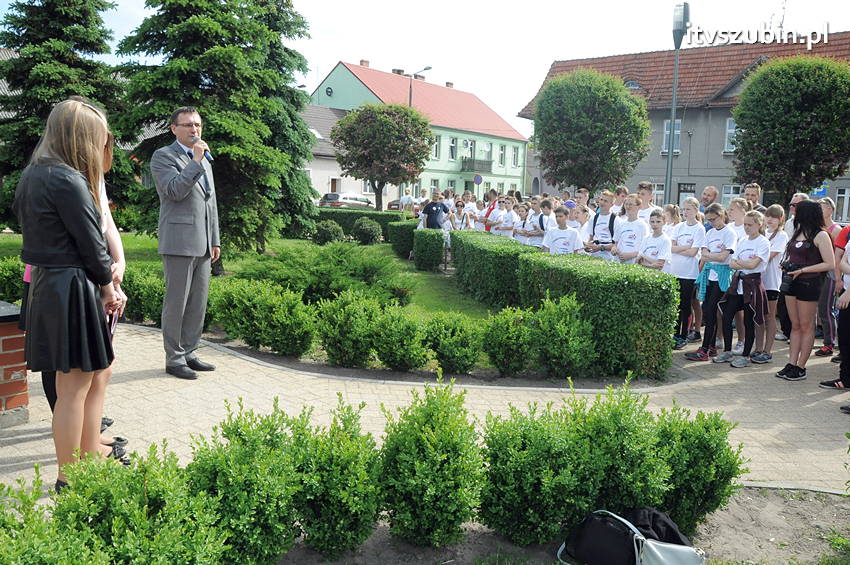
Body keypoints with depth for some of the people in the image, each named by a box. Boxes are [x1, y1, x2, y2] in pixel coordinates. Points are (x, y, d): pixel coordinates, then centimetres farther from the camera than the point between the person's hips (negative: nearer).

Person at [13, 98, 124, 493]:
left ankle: (90, 456, 34)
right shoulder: (68, 180, -18)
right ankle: (69, 480, 15)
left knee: (98, 372, 21)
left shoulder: (33, 174, 11)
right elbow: (90, 241, -16)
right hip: (73, 288, -10)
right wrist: (107, 285, 3)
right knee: (74, 386, 2)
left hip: (45, 283, 10)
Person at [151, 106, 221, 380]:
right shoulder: (163, 156, -2)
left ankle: (188, 353, 20)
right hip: (179, 242, -7)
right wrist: (196, 160, -17)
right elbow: (174, 190, -18)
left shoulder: (204, 161, 20)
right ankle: (174, 359, 8)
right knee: (176, 302, -2)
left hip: (202, 244, 7)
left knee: (198, 302, 10)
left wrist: (215, 240, 18)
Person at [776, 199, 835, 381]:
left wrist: (802, 270, -17)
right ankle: (791, 364, 14)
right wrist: (786, 264, 5)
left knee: (806, 327, 2)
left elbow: (830, 264, -15)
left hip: (808, 284, -7)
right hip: (792, 283, 7)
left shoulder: (820, 235, -10)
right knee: (795, 326, 10)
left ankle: (801, 368, 8)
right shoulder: (798, 232, 12)